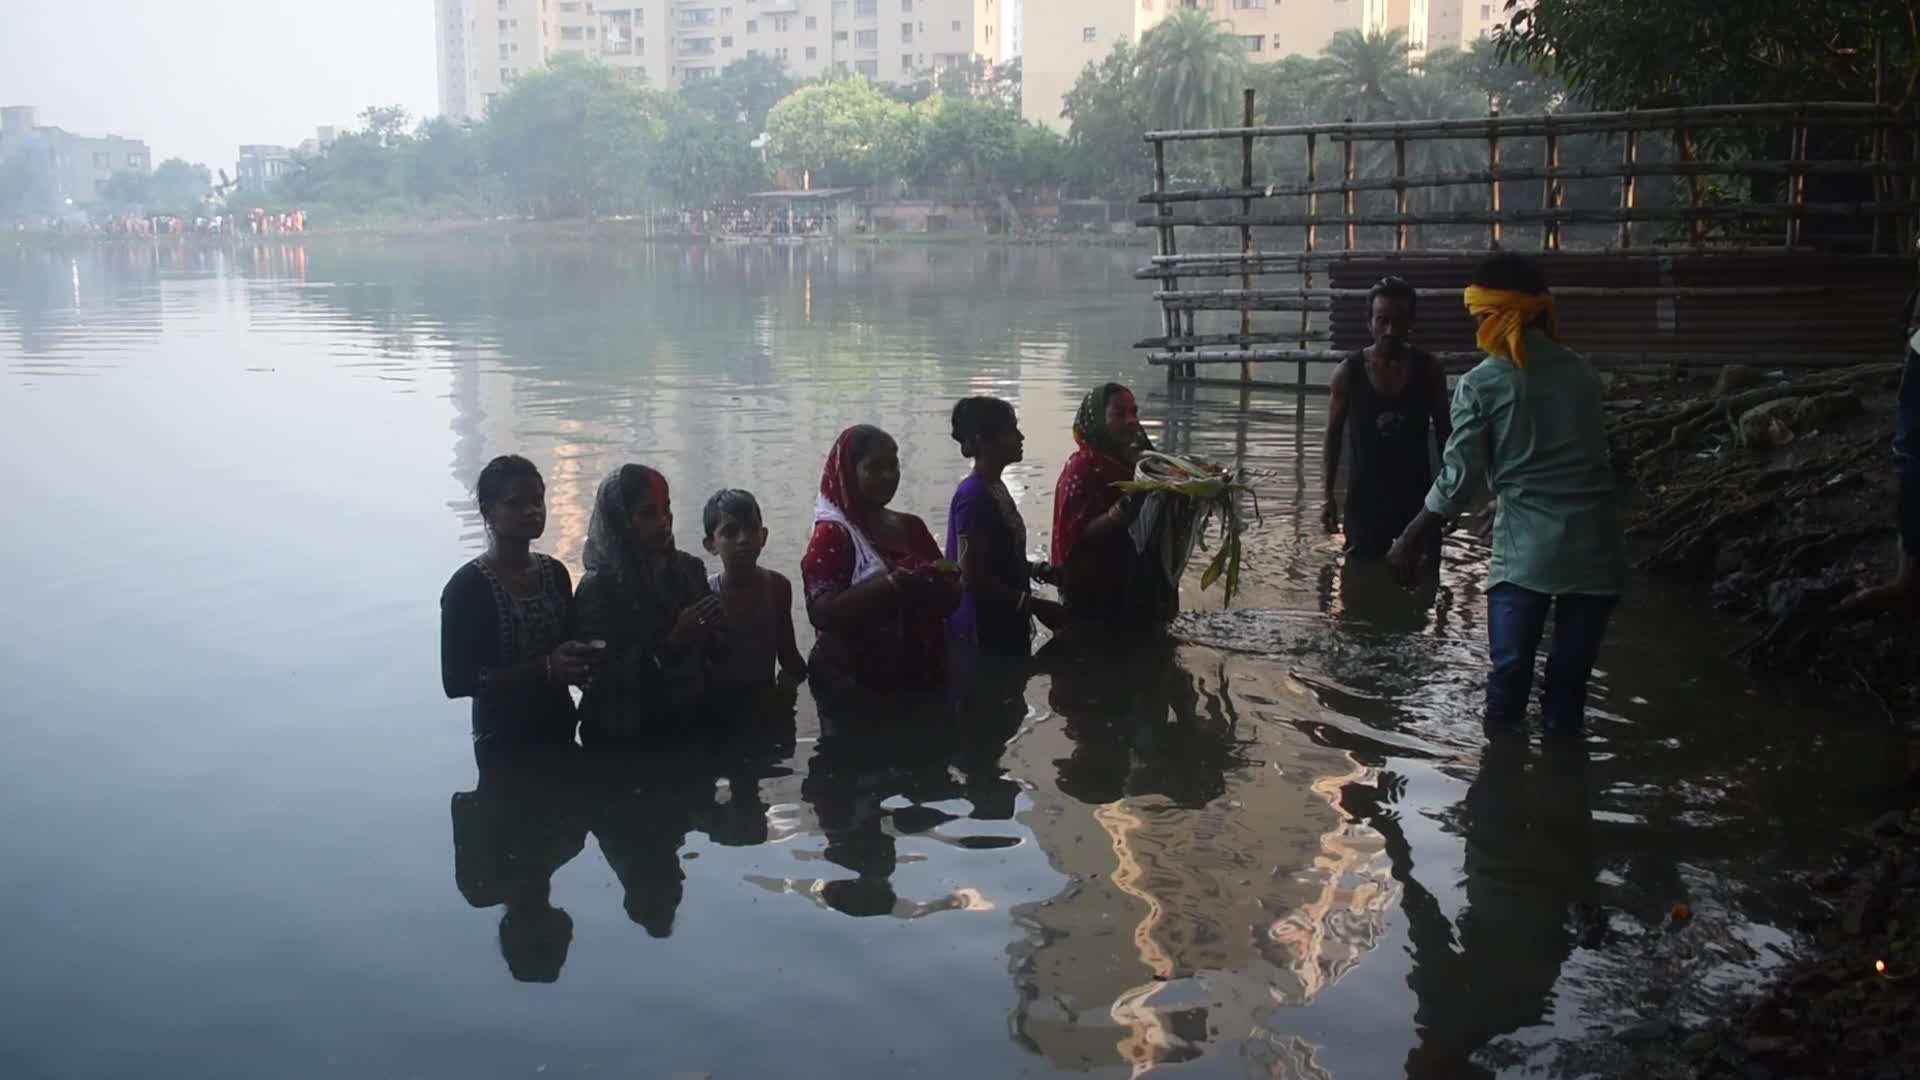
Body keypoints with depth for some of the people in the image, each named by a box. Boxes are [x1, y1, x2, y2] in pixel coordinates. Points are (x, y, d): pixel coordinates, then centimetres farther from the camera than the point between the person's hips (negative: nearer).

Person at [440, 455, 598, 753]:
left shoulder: (555, 573, 3)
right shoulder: (467, 585, -15)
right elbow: (456, 681, -18)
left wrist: (582, 661, -9)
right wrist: (546, 668, -25)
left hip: (560, 728, 6)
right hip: (504, 740, -6)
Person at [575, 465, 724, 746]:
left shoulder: (689, 569, 4)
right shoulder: (597, 588, -9)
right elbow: (604, 679, -14)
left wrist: (711, 629, -9)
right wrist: (670, 645, -22)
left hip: (689, 722, 4)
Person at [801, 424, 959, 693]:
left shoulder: (913, 528, 8)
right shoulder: (832, 534, -9)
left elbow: (948, 602, 14)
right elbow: (822, 614, -20)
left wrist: (938, 581, -9)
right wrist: (892, 584, -26)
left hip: (922, 675, 6)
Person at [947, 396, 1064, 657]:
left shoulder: (995, 488, 9)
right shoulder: (974, 496, -19)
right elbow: (972, 578, -21)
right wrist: (1037, 606, -18)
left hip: (1006, 625, 9)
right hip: (983, 632, -9)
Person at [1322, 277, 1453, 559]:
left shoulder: (1429, 369, -4)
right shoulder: (1348, 372, -7)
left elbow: (1444, 433, 5)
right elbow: (1334, 435, 3)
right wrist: (1329, 496, 2)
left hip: (1418, 494, 1)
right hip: (1365, 495, -1)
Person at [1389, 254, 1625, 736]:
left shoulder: (1482, 383, -4)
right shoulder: (1580, 371, 10)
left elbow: (1458, 478, -5)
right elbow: (1589, 452, 17)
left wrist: (1411, 538, 5)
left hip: (1526, 549, -4)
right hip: (1595, 546, 4)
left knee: (1509, 677, 5)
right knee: (1570, 677, 11)